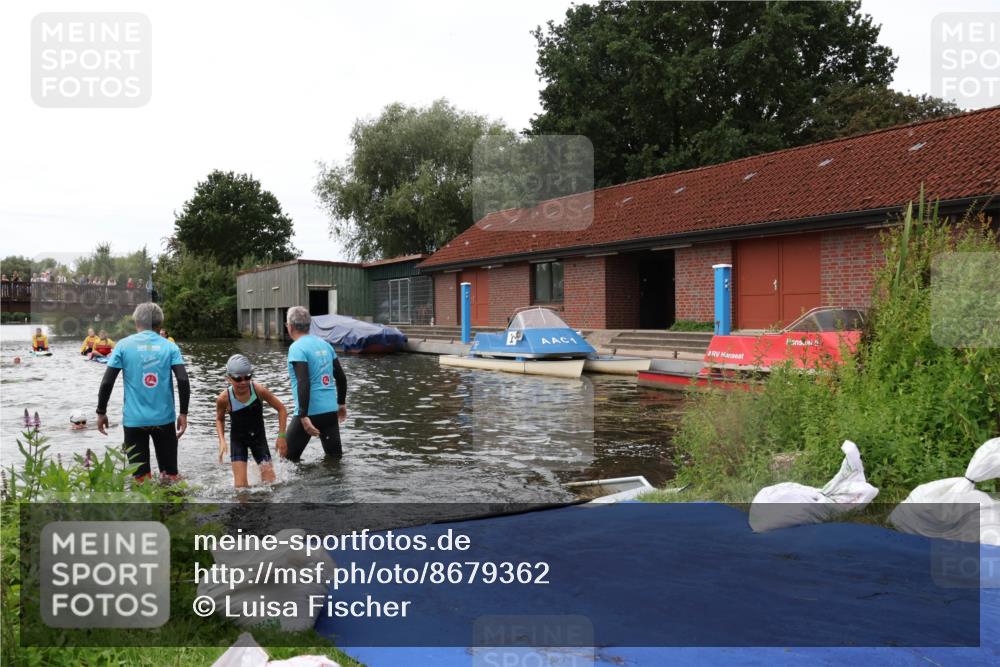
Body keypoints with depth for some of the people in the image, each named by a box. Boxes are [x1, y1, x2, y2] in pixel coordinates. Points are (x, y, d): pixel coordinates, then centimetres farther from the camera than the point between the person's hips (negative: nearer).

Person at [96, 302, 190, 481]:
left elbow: (107, 382, -4)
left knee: (141, 476, 7)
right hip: (164, 418, 1)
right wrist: (183, 413, -3)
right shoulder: (169, 346, 1)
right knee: (169, 475, 13)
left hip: (134, 419, -1)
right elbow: (183, 380, -9)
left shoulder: (124, 345, -1)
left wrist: (101, 412, 7)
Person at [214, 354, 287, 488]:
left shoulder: (259, 390, -24)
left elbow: (281, 409, -11)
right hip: (238, 439, 0)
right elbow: (219, 419, 2)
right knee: (241, 486, -7)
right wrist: (222, 441, -10)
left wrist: (281, 435, -13)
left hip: (258, 437, 1)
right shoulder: (224, 399, -21)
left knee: (270, 481, -1)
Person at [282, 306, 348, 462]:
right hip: (331, 410, 7)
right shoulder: (324, 344, 11)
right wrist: (342, 403, 25)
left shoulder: (297, 348, -11)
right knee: (335, 457, 12)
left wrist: (303, 416, -23)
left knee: (287, 455, 7)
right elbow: (341, 377, 15)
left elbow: (303, 383, -22)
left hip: (310, 412, -7)